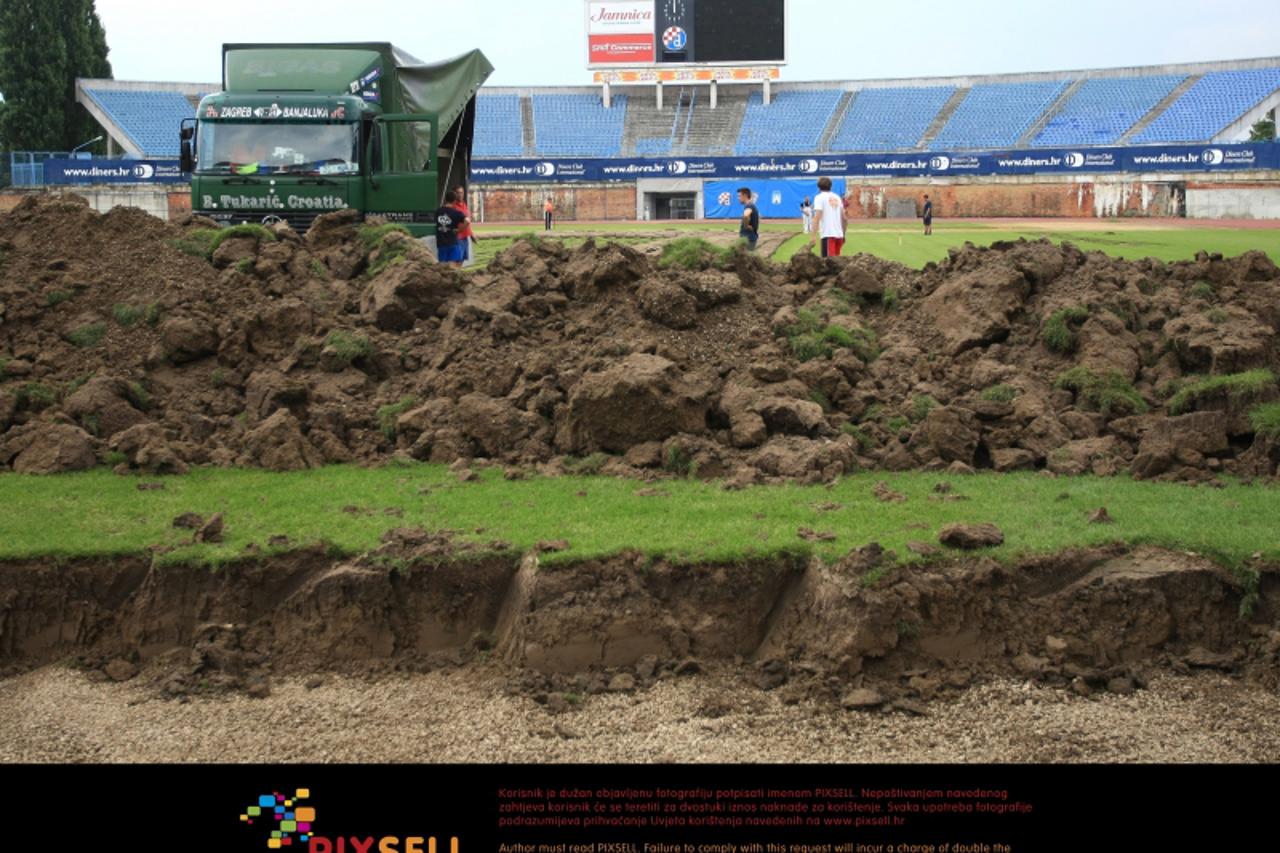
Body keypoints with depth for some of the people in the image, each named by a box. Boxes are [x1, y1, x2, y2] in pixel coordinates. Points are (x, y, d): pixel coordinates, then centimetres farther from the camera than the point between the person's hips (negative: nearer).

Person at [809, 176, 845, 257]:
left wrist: (813, 235, -18)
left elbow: (817, 217, -13)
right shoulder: (837, 197, 18)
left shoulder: (820, 197, -1)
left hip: (827, 235, -6)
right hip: (839, 234, 6)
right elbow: (843, 218, 18)